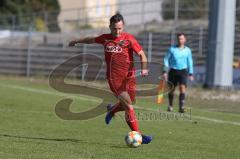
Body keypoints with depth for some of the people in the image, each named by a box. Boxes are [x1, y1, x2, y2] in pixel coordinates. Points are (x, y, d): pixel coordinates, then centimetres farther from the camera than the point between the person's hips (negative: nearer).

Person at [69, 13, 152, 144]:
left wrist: (144, 68, -24)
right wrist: (77, 41, 43)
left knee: (128, 104, 7)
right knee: (129, 106, -12)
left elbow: (142, 54, -6)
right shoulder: (105, 38, 7)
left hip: (129, 76, 1)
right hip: (114, 77, -1)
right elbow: (91, 40, 28)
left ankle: (112, 110, 41)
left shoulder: (129, 39, -1)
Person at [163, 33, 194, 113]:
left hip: (183, 71, 0)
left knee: (182, 88, -17)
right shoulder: (172, 49, 1)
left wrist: (191, 74, 11)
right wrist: (165, 71, -4)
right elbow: (166, 59, 4)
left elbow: (190, 62, 14)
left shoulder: (187, 50, 6)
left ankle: (181, 107, -20)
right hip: (173, 71, 0)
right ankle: (170, 106, 28)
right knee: (171, 89, 8)